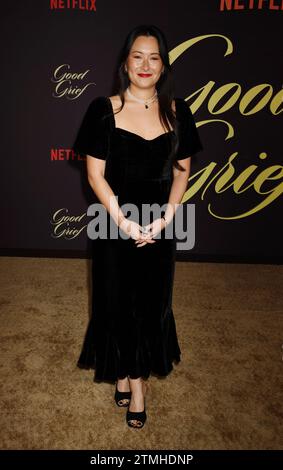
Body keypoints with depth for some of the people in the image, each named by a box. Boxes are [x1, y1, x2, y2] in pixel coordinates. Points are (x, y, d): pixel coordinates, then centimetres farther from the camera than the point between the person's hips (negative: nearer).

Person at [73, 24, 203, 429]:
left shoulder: (177, 111, 2)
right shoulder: (104, 110, -5)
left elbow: (182, 170, 4)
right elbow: (95, 174, -6)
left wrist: (166, 218, -8)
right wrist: (123, 221, -14)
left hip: (160, 227, 2)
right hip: (115, 225, -2)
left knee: (152, 303, 11)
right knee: (117, 302, 10)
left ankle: (139, 376, 33)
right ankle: (122, 372, 35)